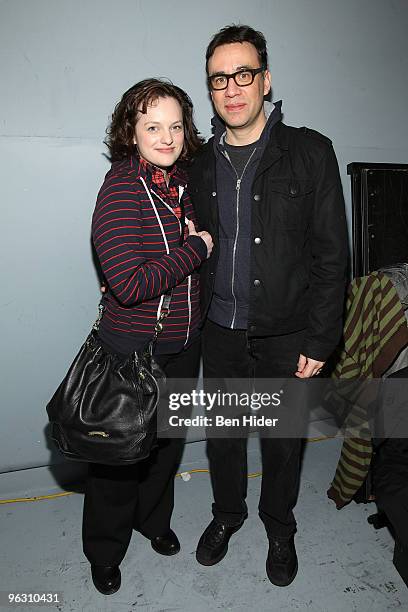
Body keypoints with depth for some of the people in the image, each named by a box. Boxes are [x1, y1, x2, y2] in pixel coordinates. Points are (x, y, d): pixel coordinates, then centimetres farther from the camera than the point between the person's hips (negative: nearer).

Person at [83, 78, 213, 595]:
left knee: (169, 440, 23)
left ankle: (154, 519, 51)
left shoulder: (183, 183, 3)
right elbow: (130, 285, -28)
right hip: (131, 349, -6)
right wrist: (195, 250, -18)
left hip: (183, 345, 7)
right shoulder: (120, 189, -19)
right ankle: (104, 550, 41)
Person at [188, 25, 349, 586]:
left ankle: (279, 527, 42)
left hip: (286, 336, -3)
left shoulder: (310, 152, -7)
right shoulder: (203, 164, 5)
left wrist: (320, 340, -12)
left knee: (283, 439, 15)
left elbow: (332, 254, -9)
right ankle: (228, 513, 45)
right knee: (222, 432, 18)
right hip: (220, 331, 4)